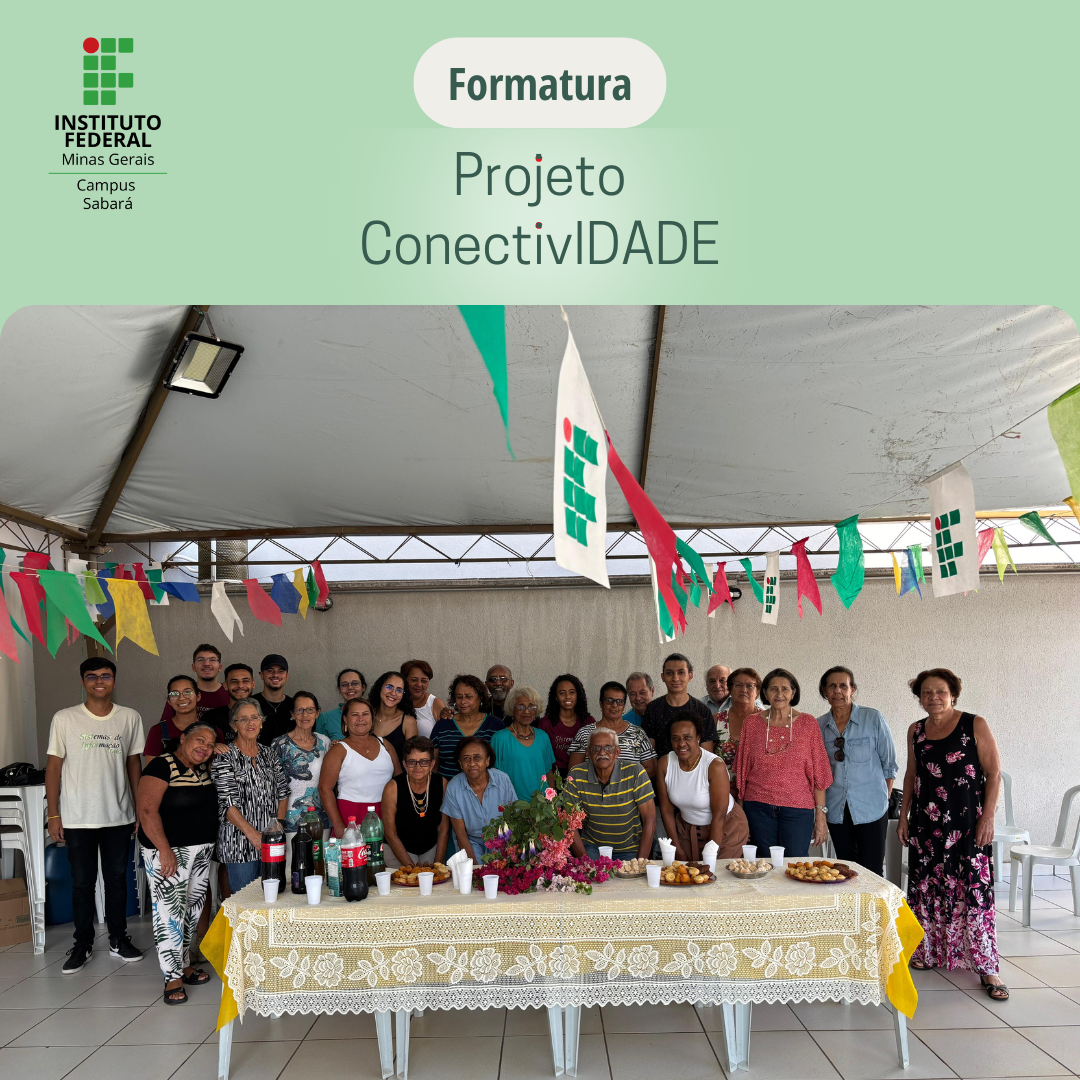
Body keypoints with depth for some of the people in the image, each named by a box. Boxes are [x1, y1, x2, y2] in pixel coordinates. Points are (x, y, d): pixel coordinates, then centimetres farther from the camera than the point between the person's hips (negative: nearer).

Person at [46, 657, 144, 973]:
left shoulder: (130, 718, 2)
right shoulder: (65, 719, -4)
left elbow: (134, 763, 8)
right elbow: (53, 766, -1)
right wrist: (53, 814, -4)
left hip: (119, 816, 2)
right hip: (77, 818, -1)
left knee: (117, 879, 11)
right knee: (82, 883, 7)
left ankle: (118, 938, 26)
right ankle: (83, 944, 22)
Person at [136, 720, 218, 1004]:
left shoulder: (204, 768, 8)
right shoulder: (163, 766, -13)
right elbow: (147, 810, -20)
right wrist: (165, 850, -24)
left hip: (202, 851, 8)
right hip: (168, 851, -8)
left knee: (192, 909, 13)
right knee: (170, 911, -6)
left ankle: (185, 964, 26)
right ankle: (173, 979, 2)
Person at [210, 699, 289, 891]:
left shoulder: (269, 753, 10)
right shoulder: (225, 758, -6)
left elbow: (282, 793, 12)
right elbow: (227, 804, -14)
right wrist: (253, 834, -22)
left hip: (271, 842, 5)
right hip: (239, 843, -5)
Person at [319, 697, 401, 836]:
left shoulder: (384, 745, 13)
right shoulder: (339, 750, 0)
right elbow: (325, 788, -5)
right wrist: (338, 826, -12)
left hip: (385, 814, 3)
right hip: (351, 815, -3)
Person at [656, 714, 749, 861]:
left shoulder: (715, 765, -27)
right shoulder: (664, 764, -14)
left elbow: (719, 817, -23)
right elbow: (666, 810, -6)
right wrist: (678, 850, -4)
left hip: (725, 829, -3)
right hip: (687, 830, 4)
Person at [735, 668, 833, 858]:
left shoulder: (808, 723, 2)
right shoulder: (752, 723, 5)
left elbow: (819, 772, 2)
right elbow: (742, 770, 9)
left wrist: (821, 816, -3)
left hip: (798, 808, -1)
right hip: (758, 807, 1)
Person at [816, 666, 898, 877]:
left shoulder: (873, 719, -6)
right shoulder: (819, 726, 3)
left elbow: (889, 763, 0)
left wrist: (884, 799, -1)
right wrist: (820, 807, 5)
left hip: (871, 809, -3)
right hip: (836, 810, 3)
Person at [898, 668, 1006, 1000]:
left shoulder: (975, 726, -5)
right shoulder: (916, 731, 8)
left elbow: (994, 774, -5)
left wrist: (988, 816, -11)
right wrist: (904, 816, 13)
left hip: (967, 823, -4)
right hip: (926, 823, 5)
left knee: (974, 887, -7)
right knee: (926, 886, 8)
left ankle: (987, 967, 1)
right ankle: (928, 951, 24)